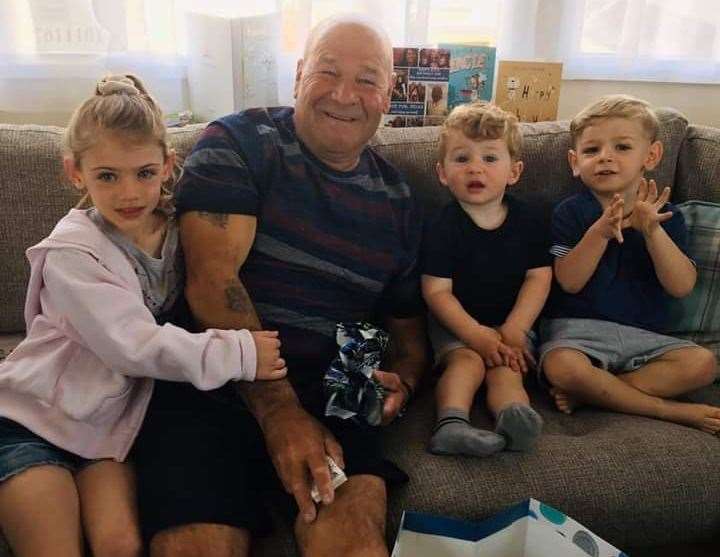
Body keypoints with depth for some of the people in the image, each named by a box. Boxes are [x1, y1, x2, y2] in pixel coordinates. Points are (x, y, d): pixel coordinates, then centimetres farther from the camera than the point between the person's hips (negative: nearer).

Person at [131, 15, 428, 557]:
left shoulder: (397, 200, 12)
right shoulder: (237, 144, 0)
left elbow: (408, 330, 18)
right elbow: (212, 281, -12)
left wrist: (400, 385, -4)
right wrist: (278, 409, -17)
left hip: (331, 391, 3)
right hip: (212, 384, -2)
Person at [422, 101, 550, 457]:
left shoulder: (528, 221, 1)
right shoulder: (445, 227, -8)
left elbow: (539, 278, -1)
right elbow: (437, 291, -12)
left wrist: (513, 331, -13)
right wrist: (476, 334, -21)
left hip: (512, 322, 2)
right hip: (456, 322, -2)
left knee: (505, 369, -23)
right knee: (466, 361, -28)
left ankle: (514, 417, -48)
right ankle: (451, 423, -46)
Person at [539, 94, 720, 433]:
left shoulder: (665, 217, 6)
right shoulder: (570, 213, -1)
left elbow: (682, 287, -6)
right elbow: (569, 282, -11)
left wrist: (651, 231, -19)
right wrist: (600, 232, -24)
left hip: (643, 334, 3)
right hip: (577, 328, -3)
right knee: (561, 367, -33)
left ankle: (589, 392, -17)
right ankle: (672, 410, -16)